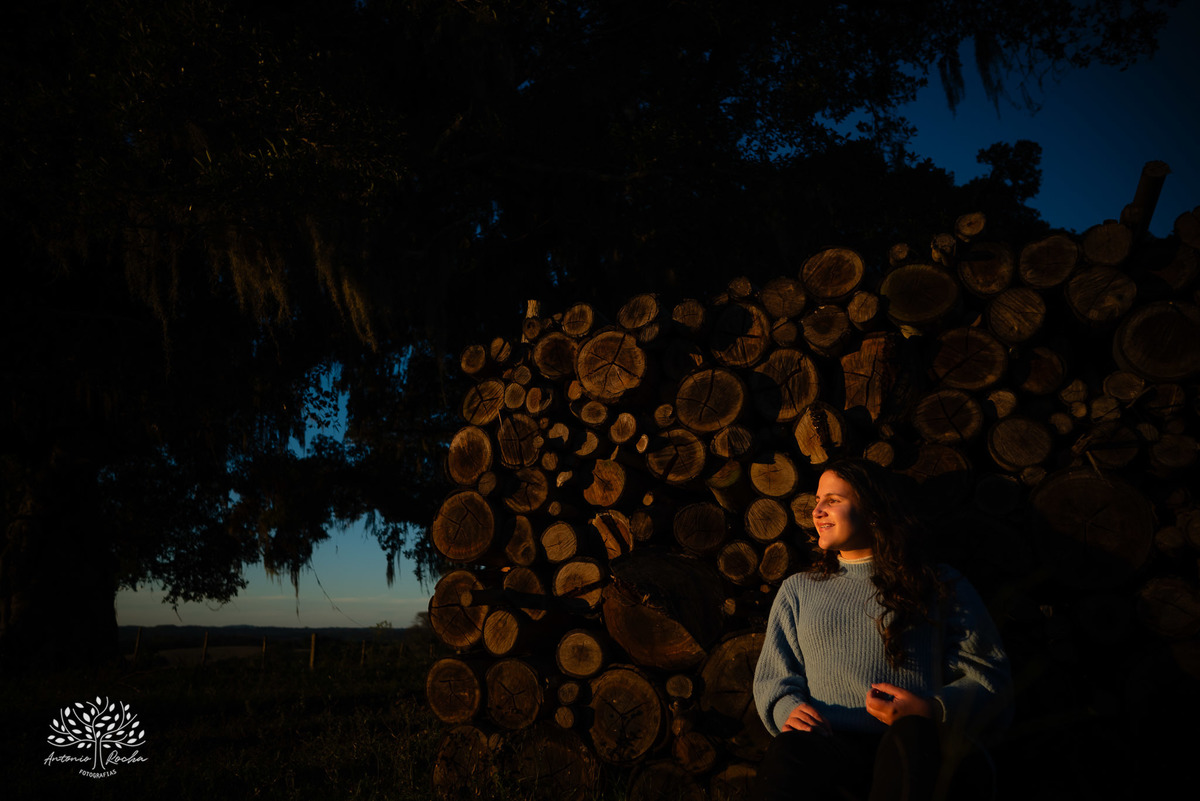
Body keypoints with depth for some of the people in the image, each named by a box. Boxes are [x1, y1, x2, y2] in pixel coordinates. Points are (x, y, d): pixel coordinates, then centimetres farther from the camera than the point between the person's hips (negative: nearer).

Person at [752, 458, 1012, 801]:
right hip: (828, 749, 0)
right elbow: (772, 677, 21)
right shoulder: (798, 590, 25)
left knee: (911, 735, -39)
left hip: (912, 748, 1)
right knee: (789, 750, -38)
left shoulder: (941, 586, 17)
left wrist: (934, 711, -10)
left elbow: (992, 681, 11)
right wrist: (788, 707, -3)